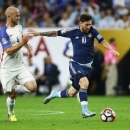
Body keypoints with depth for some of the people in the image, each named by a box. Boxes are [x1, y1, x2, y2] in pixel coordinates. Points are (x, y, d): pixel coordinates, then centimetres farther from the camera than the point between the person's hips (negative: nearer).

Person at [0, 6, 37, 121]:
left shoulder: (19, 27, 4)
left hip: (19, 66, 6)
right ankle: (11, 114, 30)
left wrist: (28, 48, 20)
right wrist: (22, 43, -30)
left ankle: (16, 89, 20)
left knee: (33, 87, -10)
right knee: (11, 95, 2)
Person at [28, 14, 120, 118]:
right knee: (84, 82, -29)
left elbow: (102, 41, -7)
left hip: (87, 66, 3)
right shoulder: (73, 31, -10)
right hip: (75, 64, -3)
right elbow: (56, 33, -1)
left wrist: (111, 49, -27)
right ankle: (85, 111, -24)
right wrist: (39, 33, 0)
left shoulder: (92, 31, -6)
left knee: (72, 93, 8)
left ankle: (54, 94, 38)